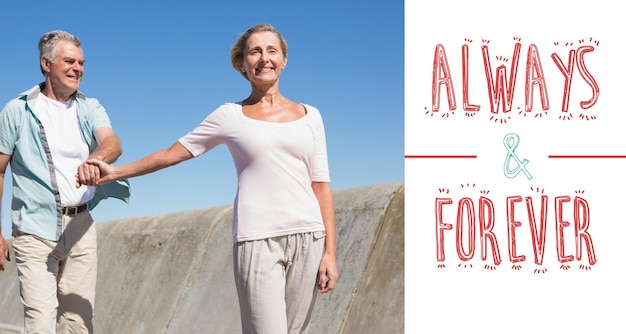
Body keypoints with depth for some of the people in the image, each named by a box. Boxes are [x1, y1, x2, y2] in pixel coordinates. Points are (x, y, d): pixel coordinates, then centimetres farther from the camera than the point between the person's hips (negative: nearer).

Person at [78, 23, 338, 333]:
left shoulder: (309, 116, 12)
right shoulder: (230, 115, 7)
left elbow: (321, 185, 9)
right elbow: (173, 153, 14)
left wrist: (330, 251, 2)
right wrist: (115, 172, 12)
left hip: (307, 237, 3)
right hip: (258, 239, -2)